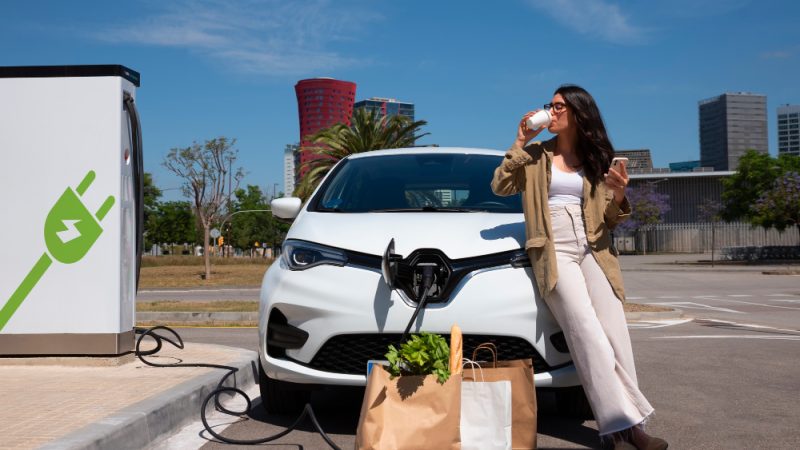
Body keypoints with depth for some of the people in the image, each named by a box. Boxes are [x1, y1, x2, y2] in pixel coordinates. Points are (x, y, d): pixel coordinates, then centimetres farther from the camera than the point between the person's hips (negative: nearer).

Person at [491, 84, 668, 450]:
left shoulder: (596, 159, 14)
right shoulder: (536, 154, 11)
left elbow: (609, 220, 12)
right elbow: (500, 186, -2)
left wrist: (619, 196, -10)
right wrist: (521, 142, -4)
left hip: (594, 252, 3)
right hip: (554, 254, -2)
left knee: (615, 334, -11)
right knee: (588, 334, -19)